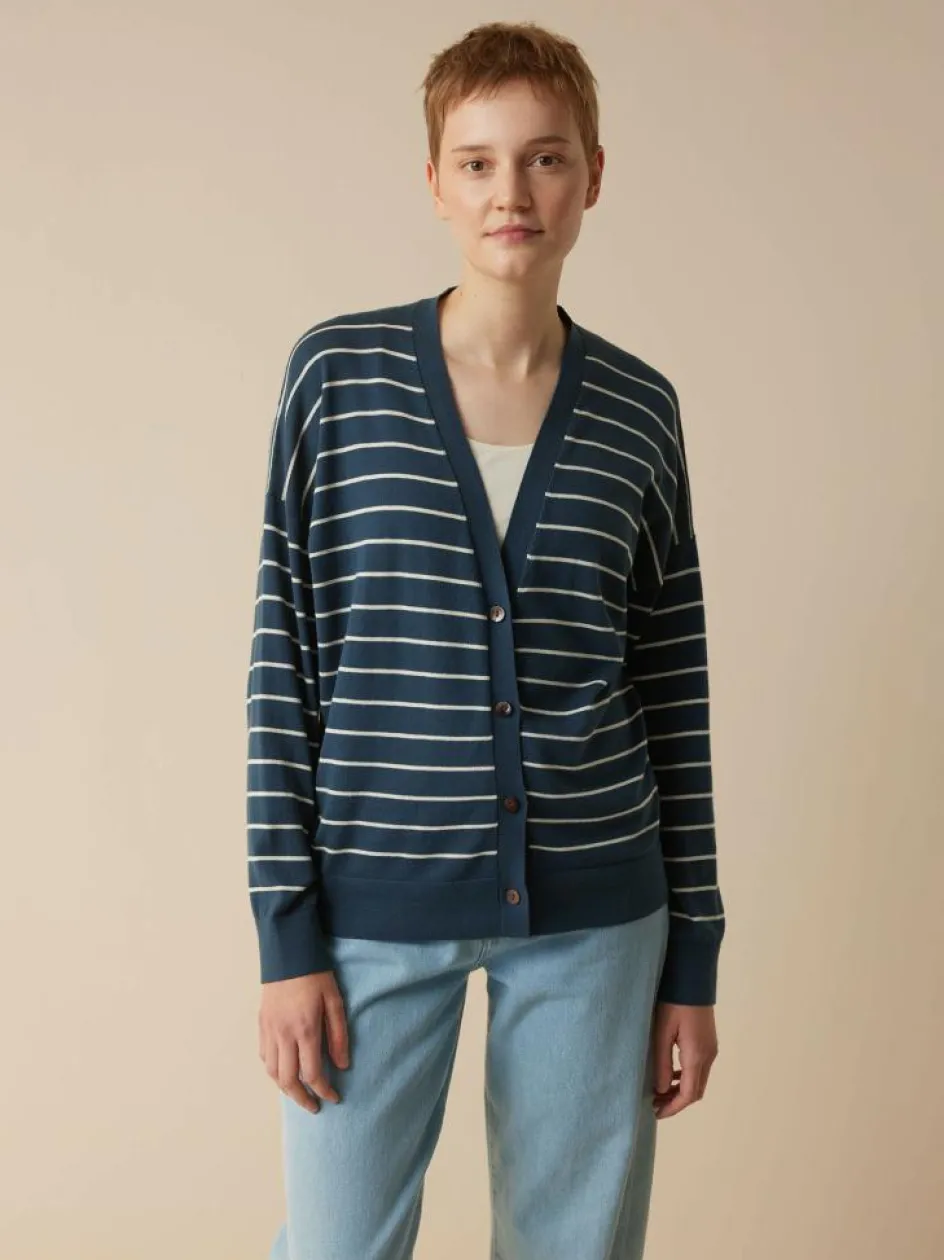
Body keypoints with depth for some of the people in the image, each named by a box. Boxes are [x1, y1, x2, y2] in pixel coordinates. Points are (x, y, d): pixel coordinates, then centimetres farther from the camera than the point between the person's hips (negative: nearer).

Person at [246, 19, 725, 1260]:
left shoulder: (640, 407, 2)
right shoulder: (339, 370, -3)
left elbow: (674, 691, 6)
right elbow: (284, 660, -2)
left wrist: (692, 952, 6)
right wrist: (286, 928, -5)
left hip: (594, 913, 2)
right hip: (377, 905, -1)